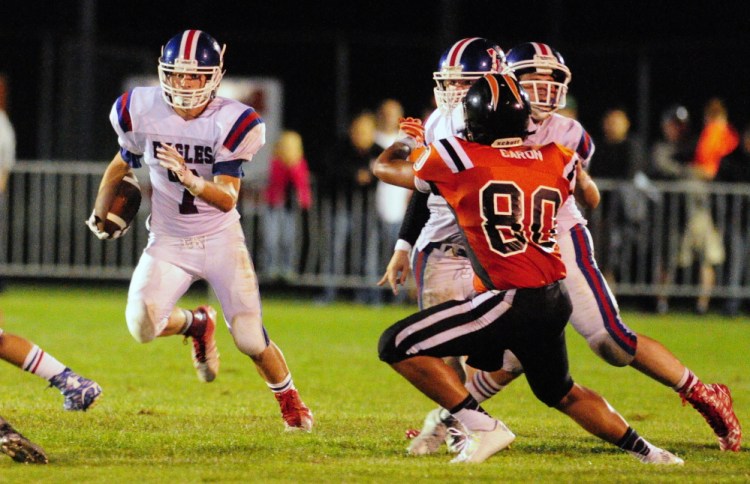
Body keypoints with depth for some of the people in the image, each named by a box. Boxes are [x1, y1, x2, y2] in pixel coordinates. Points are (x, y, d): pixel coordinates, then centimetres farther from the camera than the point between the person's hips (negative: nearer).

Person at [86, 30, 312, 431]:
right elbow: (122, 164, 9)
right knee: (142, 325, -22)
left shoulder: (233, 123, -17)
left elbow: (227, 199, -23)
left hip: (221, 242, -1)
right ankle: (196, 324, 14)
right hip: (168, 243, 2)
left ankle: (290, 402, 29)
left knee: (251, 341, -3)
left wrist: (191, 179, -43)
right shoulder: (142, 112, -11)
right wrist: (99, 215, 20)